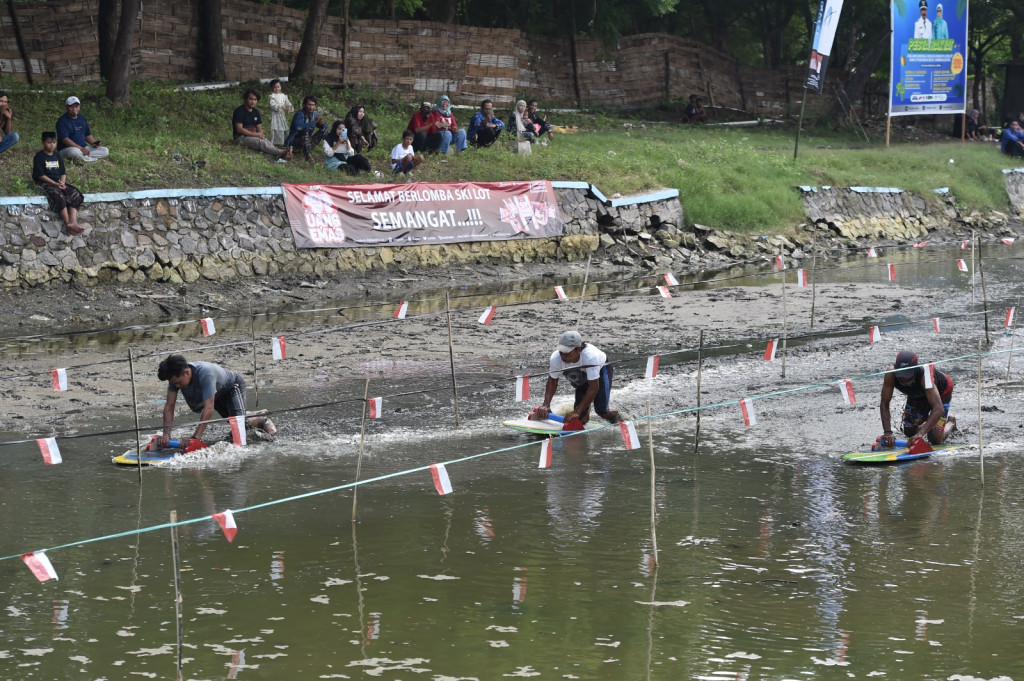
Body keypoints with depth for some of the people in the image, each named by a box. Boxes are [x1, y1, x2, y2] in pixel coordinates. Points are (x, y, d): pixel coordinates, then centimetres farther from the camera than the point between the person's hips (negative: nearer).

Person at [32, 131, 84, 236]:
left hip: (59, 183, 6)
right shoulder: (39, 156, -2)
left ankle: (73, 222, -36)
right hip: (45, 183, -6)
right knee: (58, 196, -35)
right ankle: (68, 224, -38)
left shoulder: (57, 156, 17)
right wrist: (55, 184, -15)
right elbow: (40, 175, -9)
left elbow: (63, 172, 17)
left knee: (75, 194, -20)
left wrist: (62, 183, -6)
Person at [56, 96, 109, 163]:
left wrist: (94, 142, -3)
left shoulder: (82, 119, 14)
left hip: (84, 148, 7)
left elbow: (87, 135, 20)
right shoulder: (62, 121, -9)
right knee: (74, 152, -43)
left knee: (105, 151, -7)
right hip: (66, 149, -7)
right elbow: (65, 139, -18)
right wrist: (81, 148, -25)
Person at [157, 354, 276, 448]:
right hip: (216, 393, 7)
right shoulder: (175, 376, -29)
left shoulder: (205, 373, -47)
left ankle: (262, 421, 10)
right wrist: (166, 434, -38)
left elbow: (209, 407, -51)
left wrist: (195, 437, -56)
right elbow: (169, 406, -25)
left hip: (232, 386, -7)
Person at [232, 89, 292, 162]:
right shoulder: (239, 111, -5)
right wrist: (255, 134, -16)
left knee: (268, 142, -27)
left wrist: (260, 134, -8)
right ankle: (282, 153, -56)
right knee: (261, 142, -34)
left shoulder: (256, 112, 18)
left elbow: (259, 128, 18)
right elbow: (239, 129, -13)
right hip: (241, 138, -6)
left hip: (255, 136, 6)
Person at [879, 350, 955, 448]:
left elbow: (939, 409, -52)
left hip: (941, 393, -4)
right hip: (917, 395, 4)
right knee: (909, 432, 5)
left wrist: (920, 434, -61)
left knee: (935, 439, -11)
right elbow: (884, 405, -29)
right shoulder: (891, 374, -36)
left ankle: (950, 423, 22)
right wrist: (887, 432, -42)